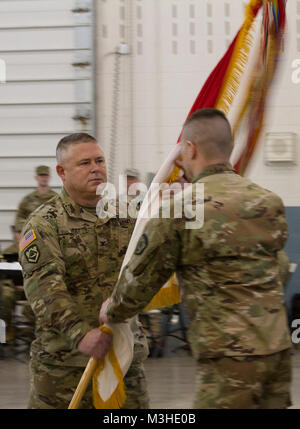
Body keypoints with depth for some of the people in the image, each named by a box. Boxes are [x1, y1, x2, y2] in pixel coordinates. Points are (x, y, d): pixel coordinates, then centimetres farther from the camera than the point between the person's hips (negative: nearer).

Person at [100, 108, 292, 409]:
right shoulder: (269, 202, 9)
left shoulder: (178, 210, -8)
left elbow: (141, 277, 0)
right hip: (278, 348, 6)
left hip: (229, 355, -6)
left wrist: (111, 312, 22)